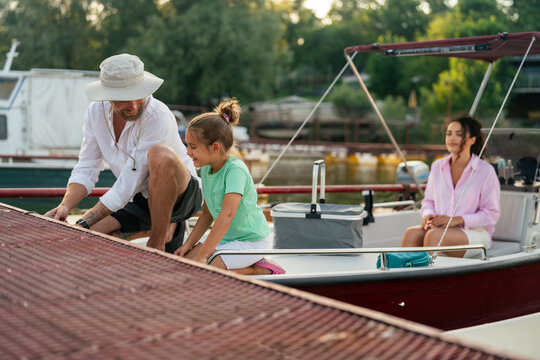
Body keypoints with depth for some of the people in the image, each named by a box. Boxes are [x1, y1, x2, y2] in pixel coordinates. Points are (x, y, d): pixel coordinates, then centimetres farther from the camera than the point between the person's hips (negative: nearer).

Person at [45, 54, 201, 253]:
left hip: (181, 194, -6)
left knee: (160, 155, -37)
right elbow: (86, 169, -2)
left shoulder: (159, 117, -28)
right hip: (139, 199, 7)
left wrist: (85, 222, -28)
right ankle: (166, 227, 7)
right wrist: (65, 207, -19)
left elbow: (127, 187, -28)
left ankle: (158, 243, -19)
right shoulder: (96, 112, -6)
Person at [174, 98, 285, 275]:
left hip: (252, 240, -9)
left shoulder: (235, 169, -24)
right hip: (225, 238, 9)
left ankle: (258, 270, -6)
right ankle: (248, 263, 6)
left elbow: (227, 215, -32)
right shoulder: (206, 169, 3)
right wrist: (189, 244, 5)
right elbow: (208, 214, 11)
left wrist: (202, 256, -34)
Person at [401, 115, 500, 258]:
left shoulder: (485, 171, -4)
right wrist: (428, 215, -4)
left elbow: (491, 214, -5)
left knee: (433, 235, -35)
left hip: (475, 233, -4)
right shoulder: (437, 166, 11)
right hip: (441, 230, 4)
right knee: (411, 233, -28)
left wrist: (456, 220, -17)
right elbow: (428, 200, 21)